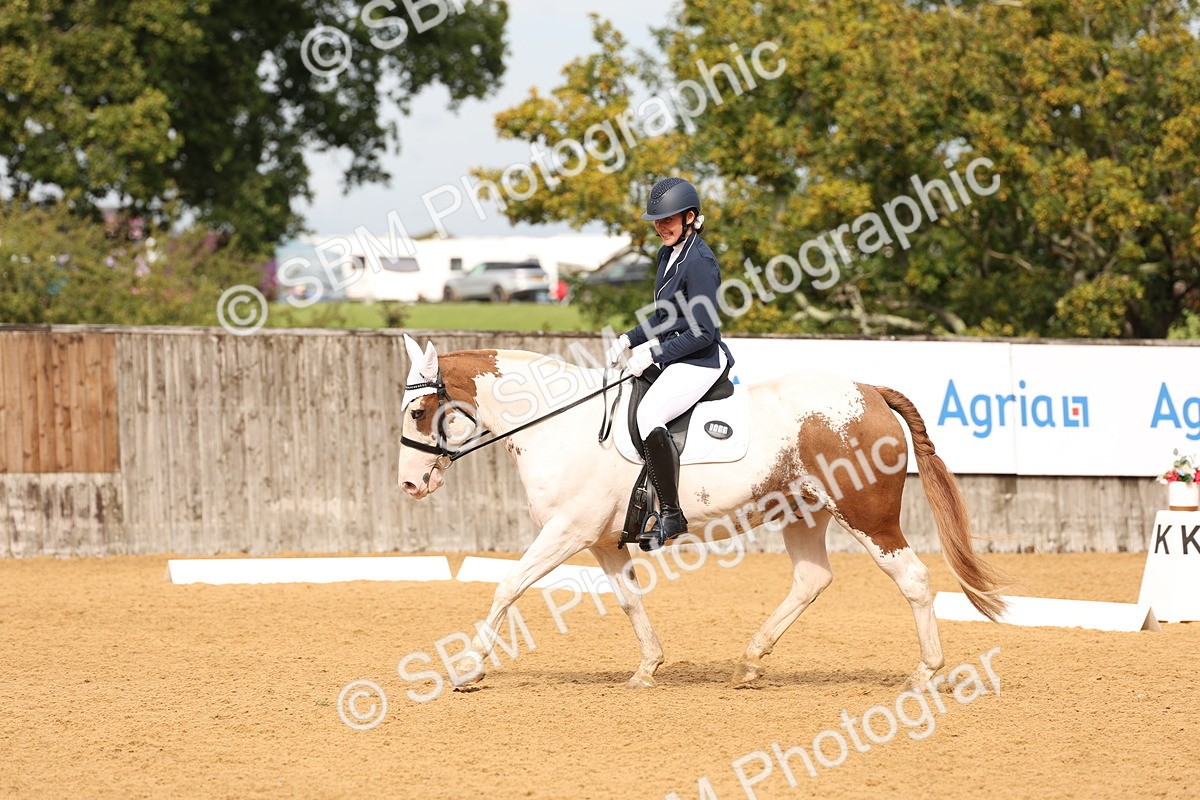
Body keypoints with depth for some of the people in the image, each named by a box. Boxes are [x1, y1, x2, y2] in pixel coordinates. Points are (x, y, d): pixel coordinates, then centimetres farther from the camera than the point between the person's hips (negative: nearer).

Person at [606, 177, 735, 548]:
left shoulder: (699, 261, -18)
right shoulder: (669, 253, 11)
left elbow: (703, 332, -21)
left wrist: (653, 355, -19)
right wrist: (629, 340, 9)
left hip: (701, 361, -11)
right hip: (673, 357, 11)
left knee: (648, 413, -31)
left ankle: (671, 515, -27)